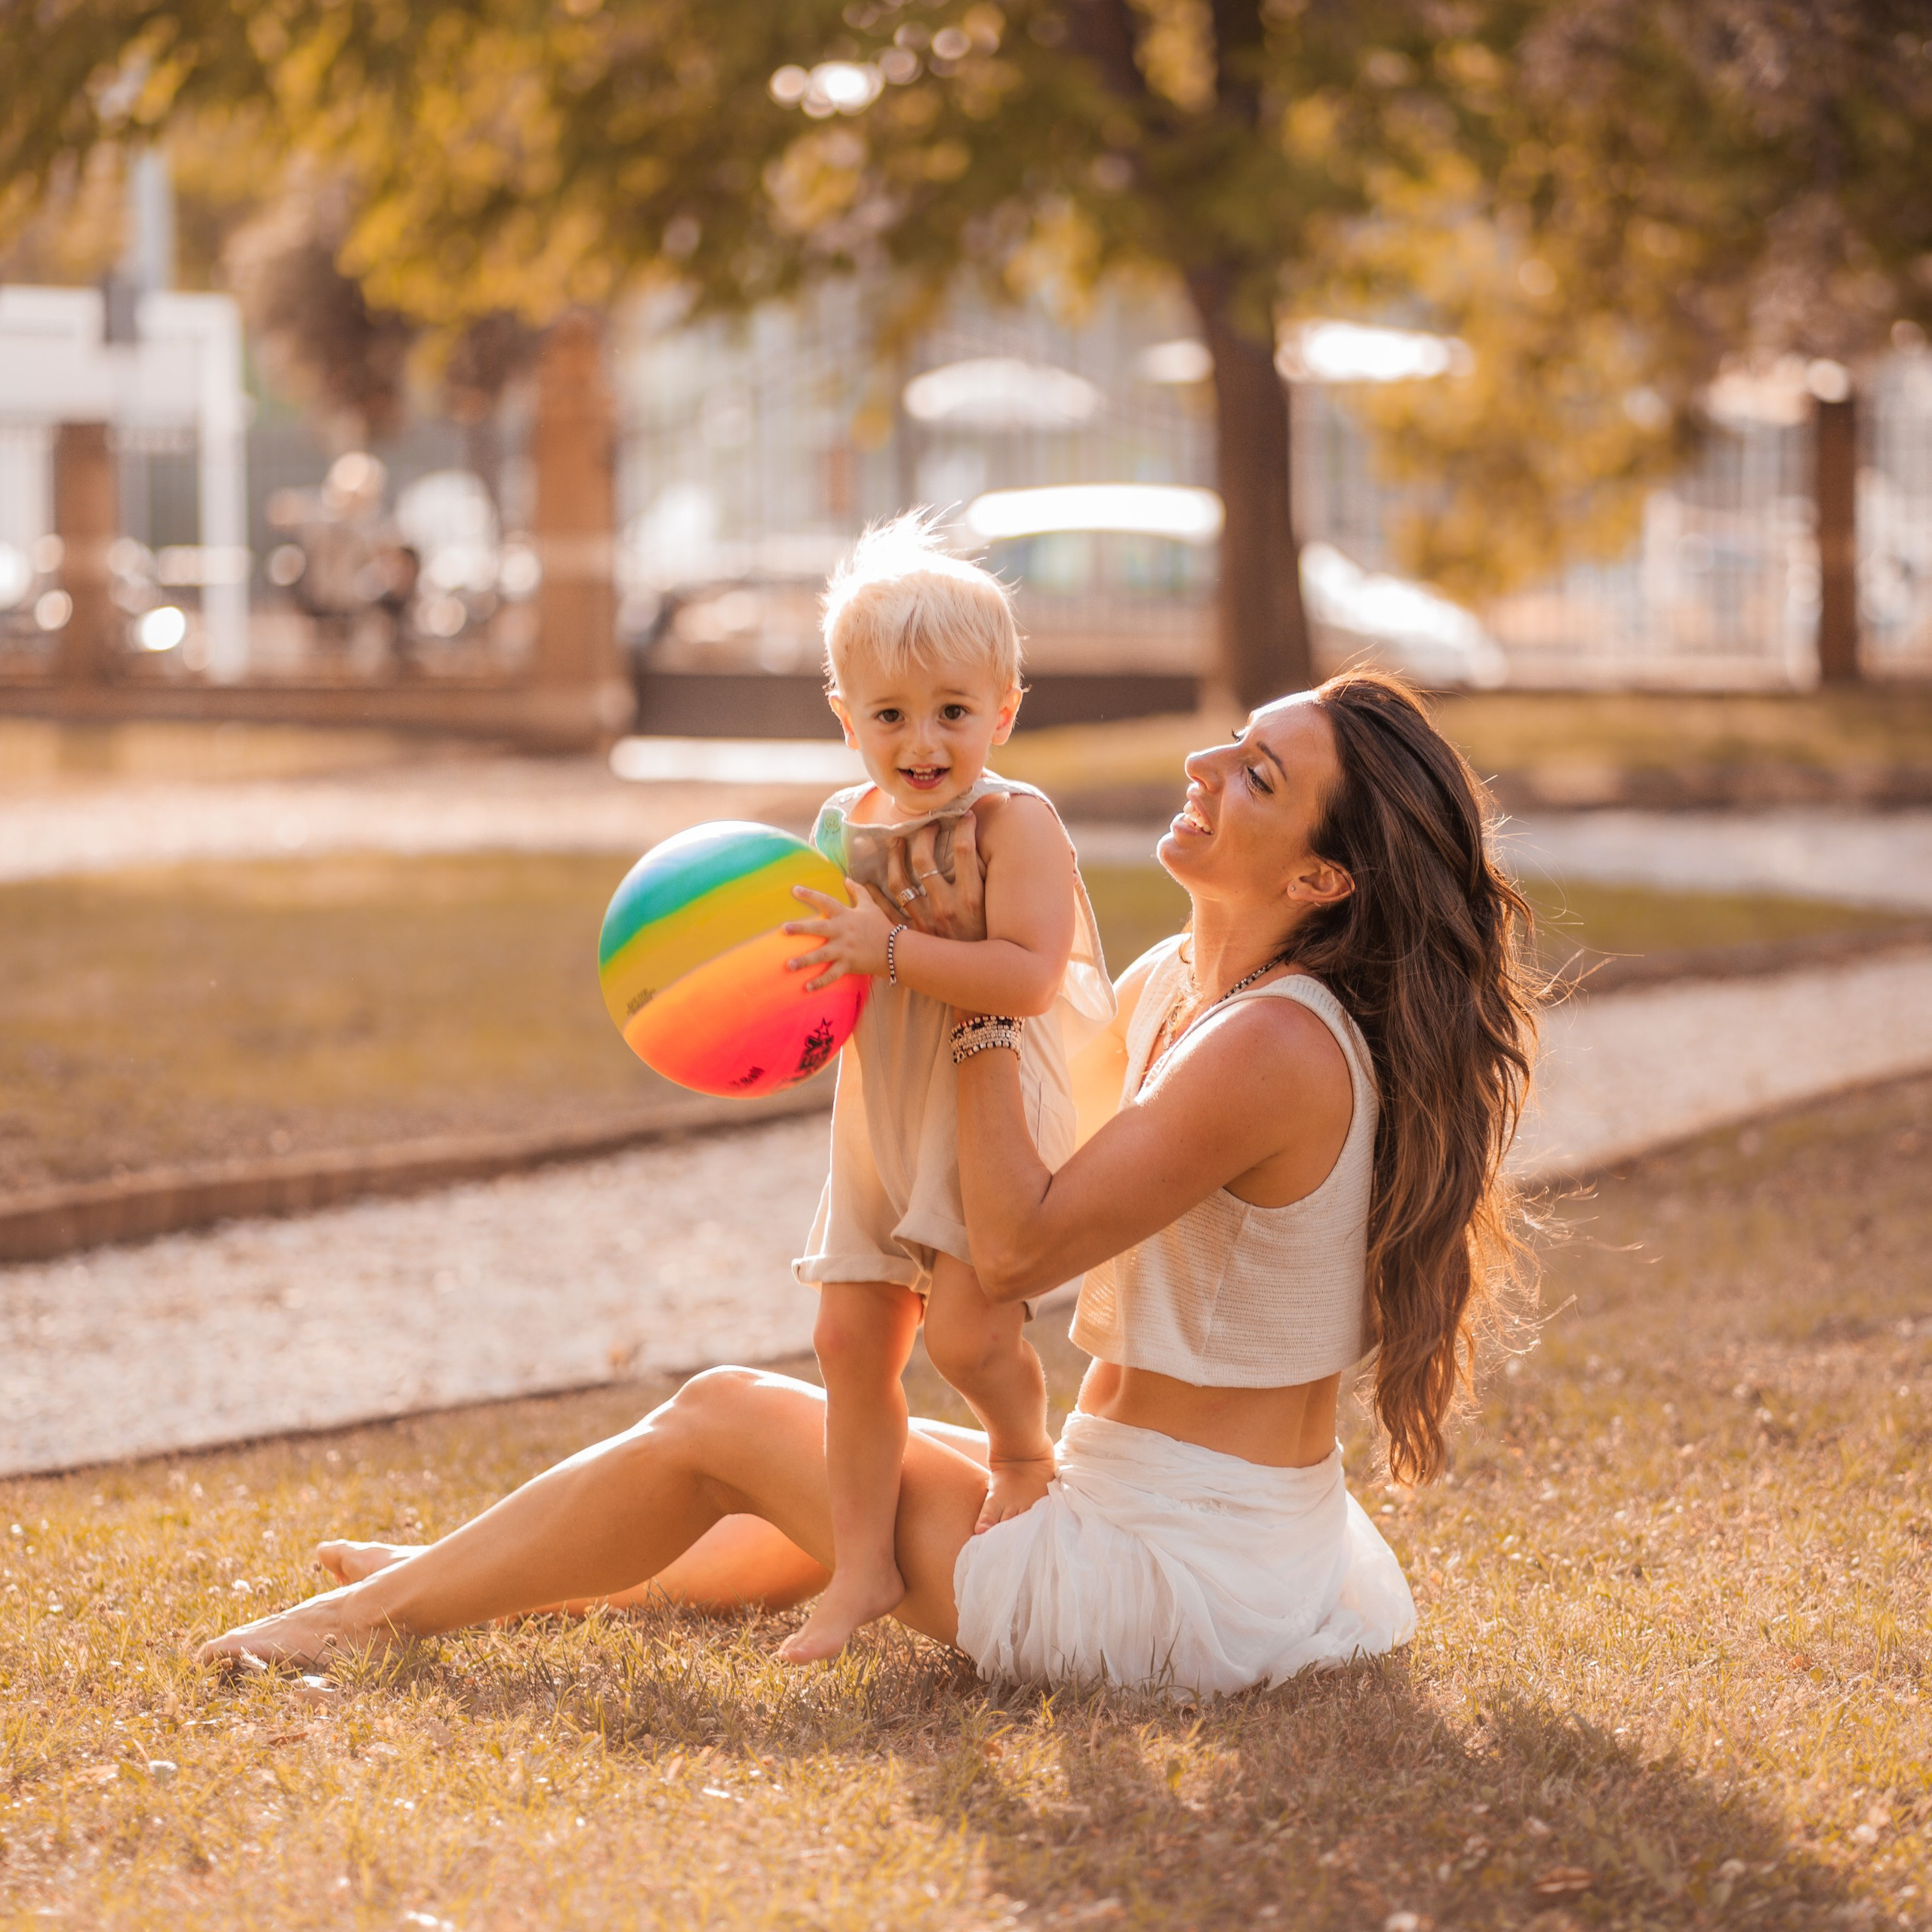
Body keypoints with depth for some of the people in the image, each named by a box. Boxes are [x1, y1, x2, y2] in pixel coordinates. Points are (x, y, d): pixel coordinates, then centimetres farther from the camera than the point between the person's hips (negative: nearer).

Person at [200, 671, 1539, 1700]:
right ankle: (489, 1576, 44)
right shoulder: (1171, 988, 5)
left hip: (1178, 1587, -9)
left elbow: (1017, 1249, -20)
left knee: (720, 1420, 4)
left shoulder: (1272, 1050, -23)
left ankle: (384, 1612, 20)